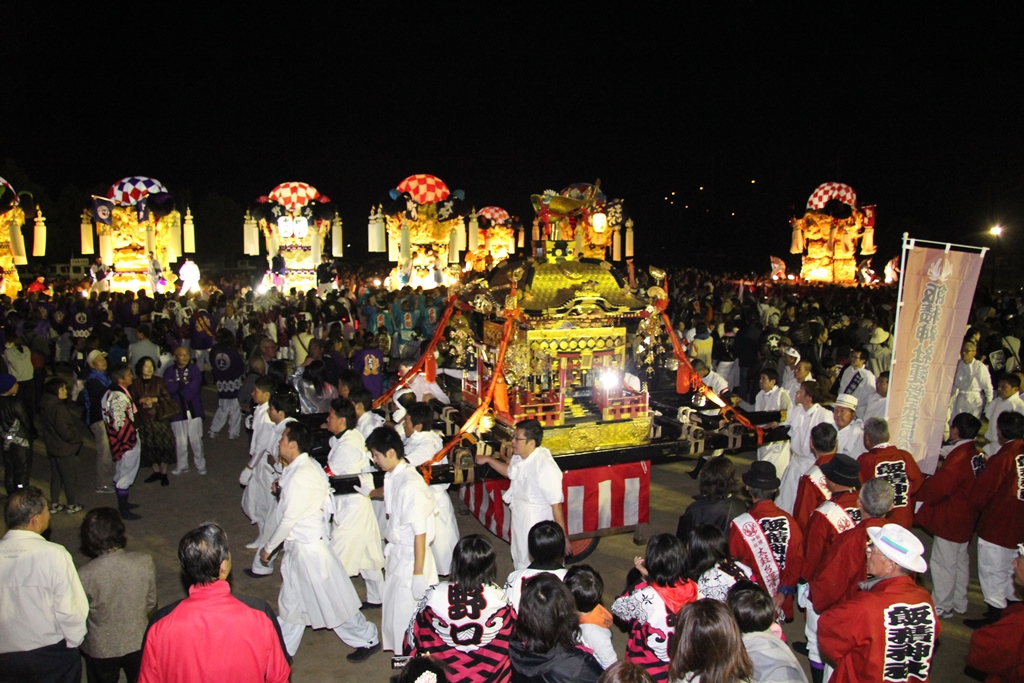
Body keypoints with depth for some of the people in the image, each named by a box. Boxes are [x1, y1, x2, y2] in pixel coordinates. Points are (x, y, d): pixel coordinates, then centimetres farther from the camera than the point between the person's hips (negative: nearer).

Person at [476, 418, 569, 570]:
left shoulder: (546, 468, -31)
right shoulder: (519, 457, -6)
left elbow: (556, 505, -25)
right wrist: (488, 459, 12)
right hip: (519, 520, 8)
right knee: (520, 565, 27)